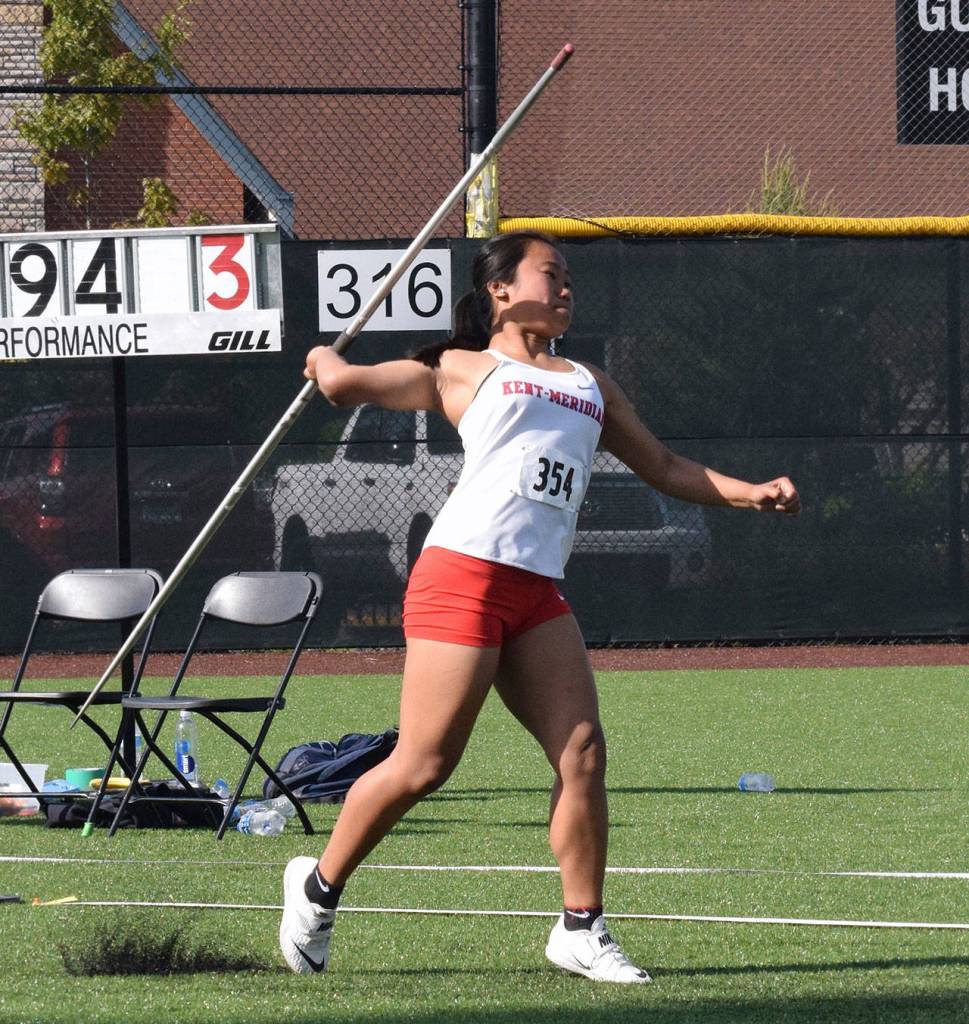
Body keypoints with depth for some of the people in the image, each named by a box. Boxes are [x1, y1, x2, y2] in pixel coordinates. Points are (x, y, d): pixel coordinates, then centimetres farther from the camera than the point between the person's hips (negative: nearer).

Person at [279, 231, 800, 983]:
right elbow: (344, 385, 1)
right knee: (423, 765, -7)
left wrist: (751, 494, 17)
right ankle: (319, 887, 11)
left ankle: (581, 930, 2)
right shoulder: (464, 370, 10)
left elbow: (662, 466, 29)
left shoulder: (591, 386, 26)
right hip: (463, 575, -6)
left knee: (583, 752, -6)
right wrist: (326, 361, 24)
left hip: (538, 593, 6)